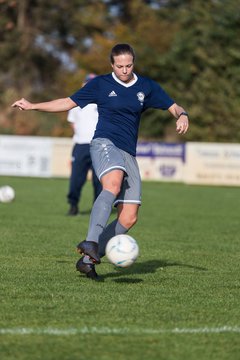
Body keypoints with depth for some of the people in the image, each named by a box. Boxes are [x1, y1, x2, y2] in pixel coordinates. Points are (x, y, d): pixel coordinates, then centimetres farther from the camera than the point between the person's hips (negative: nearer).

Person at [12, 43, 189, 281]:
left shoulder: (147, 87, 14)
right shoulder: (100, 84, 8)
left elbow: (174, 108, 18)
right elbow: (68, 103, 14)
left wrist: (182, 116, -6)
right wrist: (32, 106, 9)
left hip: (128, 154, 4)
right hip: (104, 143, -4)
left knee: (129, 218, -9)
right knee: (112, 186, -38)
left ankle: (88, 259, -1)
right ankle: (91, 244, -51)